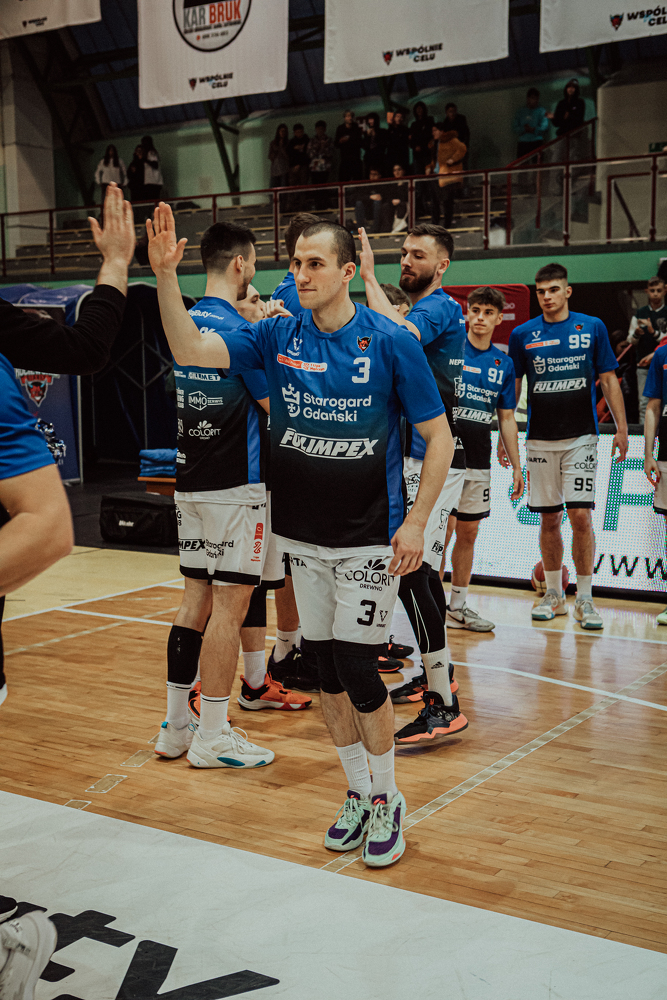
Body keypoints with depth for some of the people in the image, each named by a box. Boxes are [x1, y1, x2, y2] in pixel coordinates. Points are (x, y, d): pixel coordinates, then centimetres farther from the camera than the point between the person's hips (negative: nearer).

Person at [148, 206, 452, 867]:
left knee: (356, 670, -6)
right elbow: (190, 351, -10)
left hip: (368, 539, -4)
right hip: (304, 538, 4)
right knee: (326, 670, 11)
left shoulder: (389, 342, -9)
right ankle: (357, 795, 30)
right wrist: (165, 275, -23)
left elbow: (438, 436, -6)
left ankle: (387, 802, 16)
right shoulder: (279, 337, 1)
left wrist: (415, 522, -11)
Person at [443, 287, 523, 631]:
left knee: (468, 532, 9)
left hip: (478, 461, 5)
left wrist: (516, 466, 12)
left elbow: (507, 419, 13)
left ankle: (458, 605, 19)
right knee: (443, 528, -5)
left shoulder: (504, 363, 9)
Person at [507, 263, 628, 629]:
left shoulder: (592, 327, 3)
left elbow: (609, 380, 6)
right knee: (549, 519, 6)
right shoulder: (523, 335, 5)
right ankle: (554, 595, 19)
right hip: (540, 440, 1)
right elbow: (511, 388, 10)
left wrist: (621, 427, -1)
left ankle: (584, 599, 2)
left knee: (580, 516, -8)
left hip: (581, 437, -1)